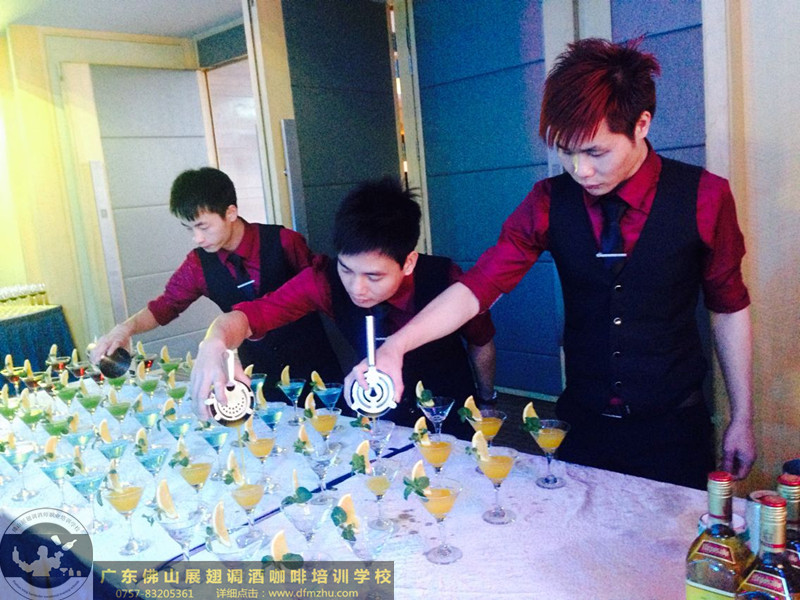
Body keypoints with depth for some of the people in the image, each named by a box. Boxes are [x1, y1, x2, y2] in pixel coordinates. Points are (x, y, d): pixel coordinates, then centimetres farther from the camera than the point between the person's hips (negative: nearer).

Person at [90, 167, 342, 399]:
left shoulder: (283, 242, -13)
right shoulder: (198, 265, -5)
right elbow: (165, 305, 5)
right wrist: (127, 327, -15)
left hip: (314, 365, -2)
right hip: (260, 376, 2)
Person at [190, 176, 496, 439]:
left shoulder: (445, 279, -29)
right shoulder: (326, 279, -25)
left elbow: (481, 343, -10)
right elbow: (251, 314, -30)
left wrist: (487, 400, 6)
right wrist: (215, 344, -53)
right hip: (379, 412, 2)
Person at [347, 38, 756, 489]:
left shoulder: (702, 197, -11)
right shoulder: (550, 203, -8)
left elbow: (730, 308, -1)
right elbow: (478, 286, -14)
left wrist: (742, 419, 2)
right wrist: (396, 347, -28)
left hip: (673, 431, -1)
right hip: (582, 426, 2)